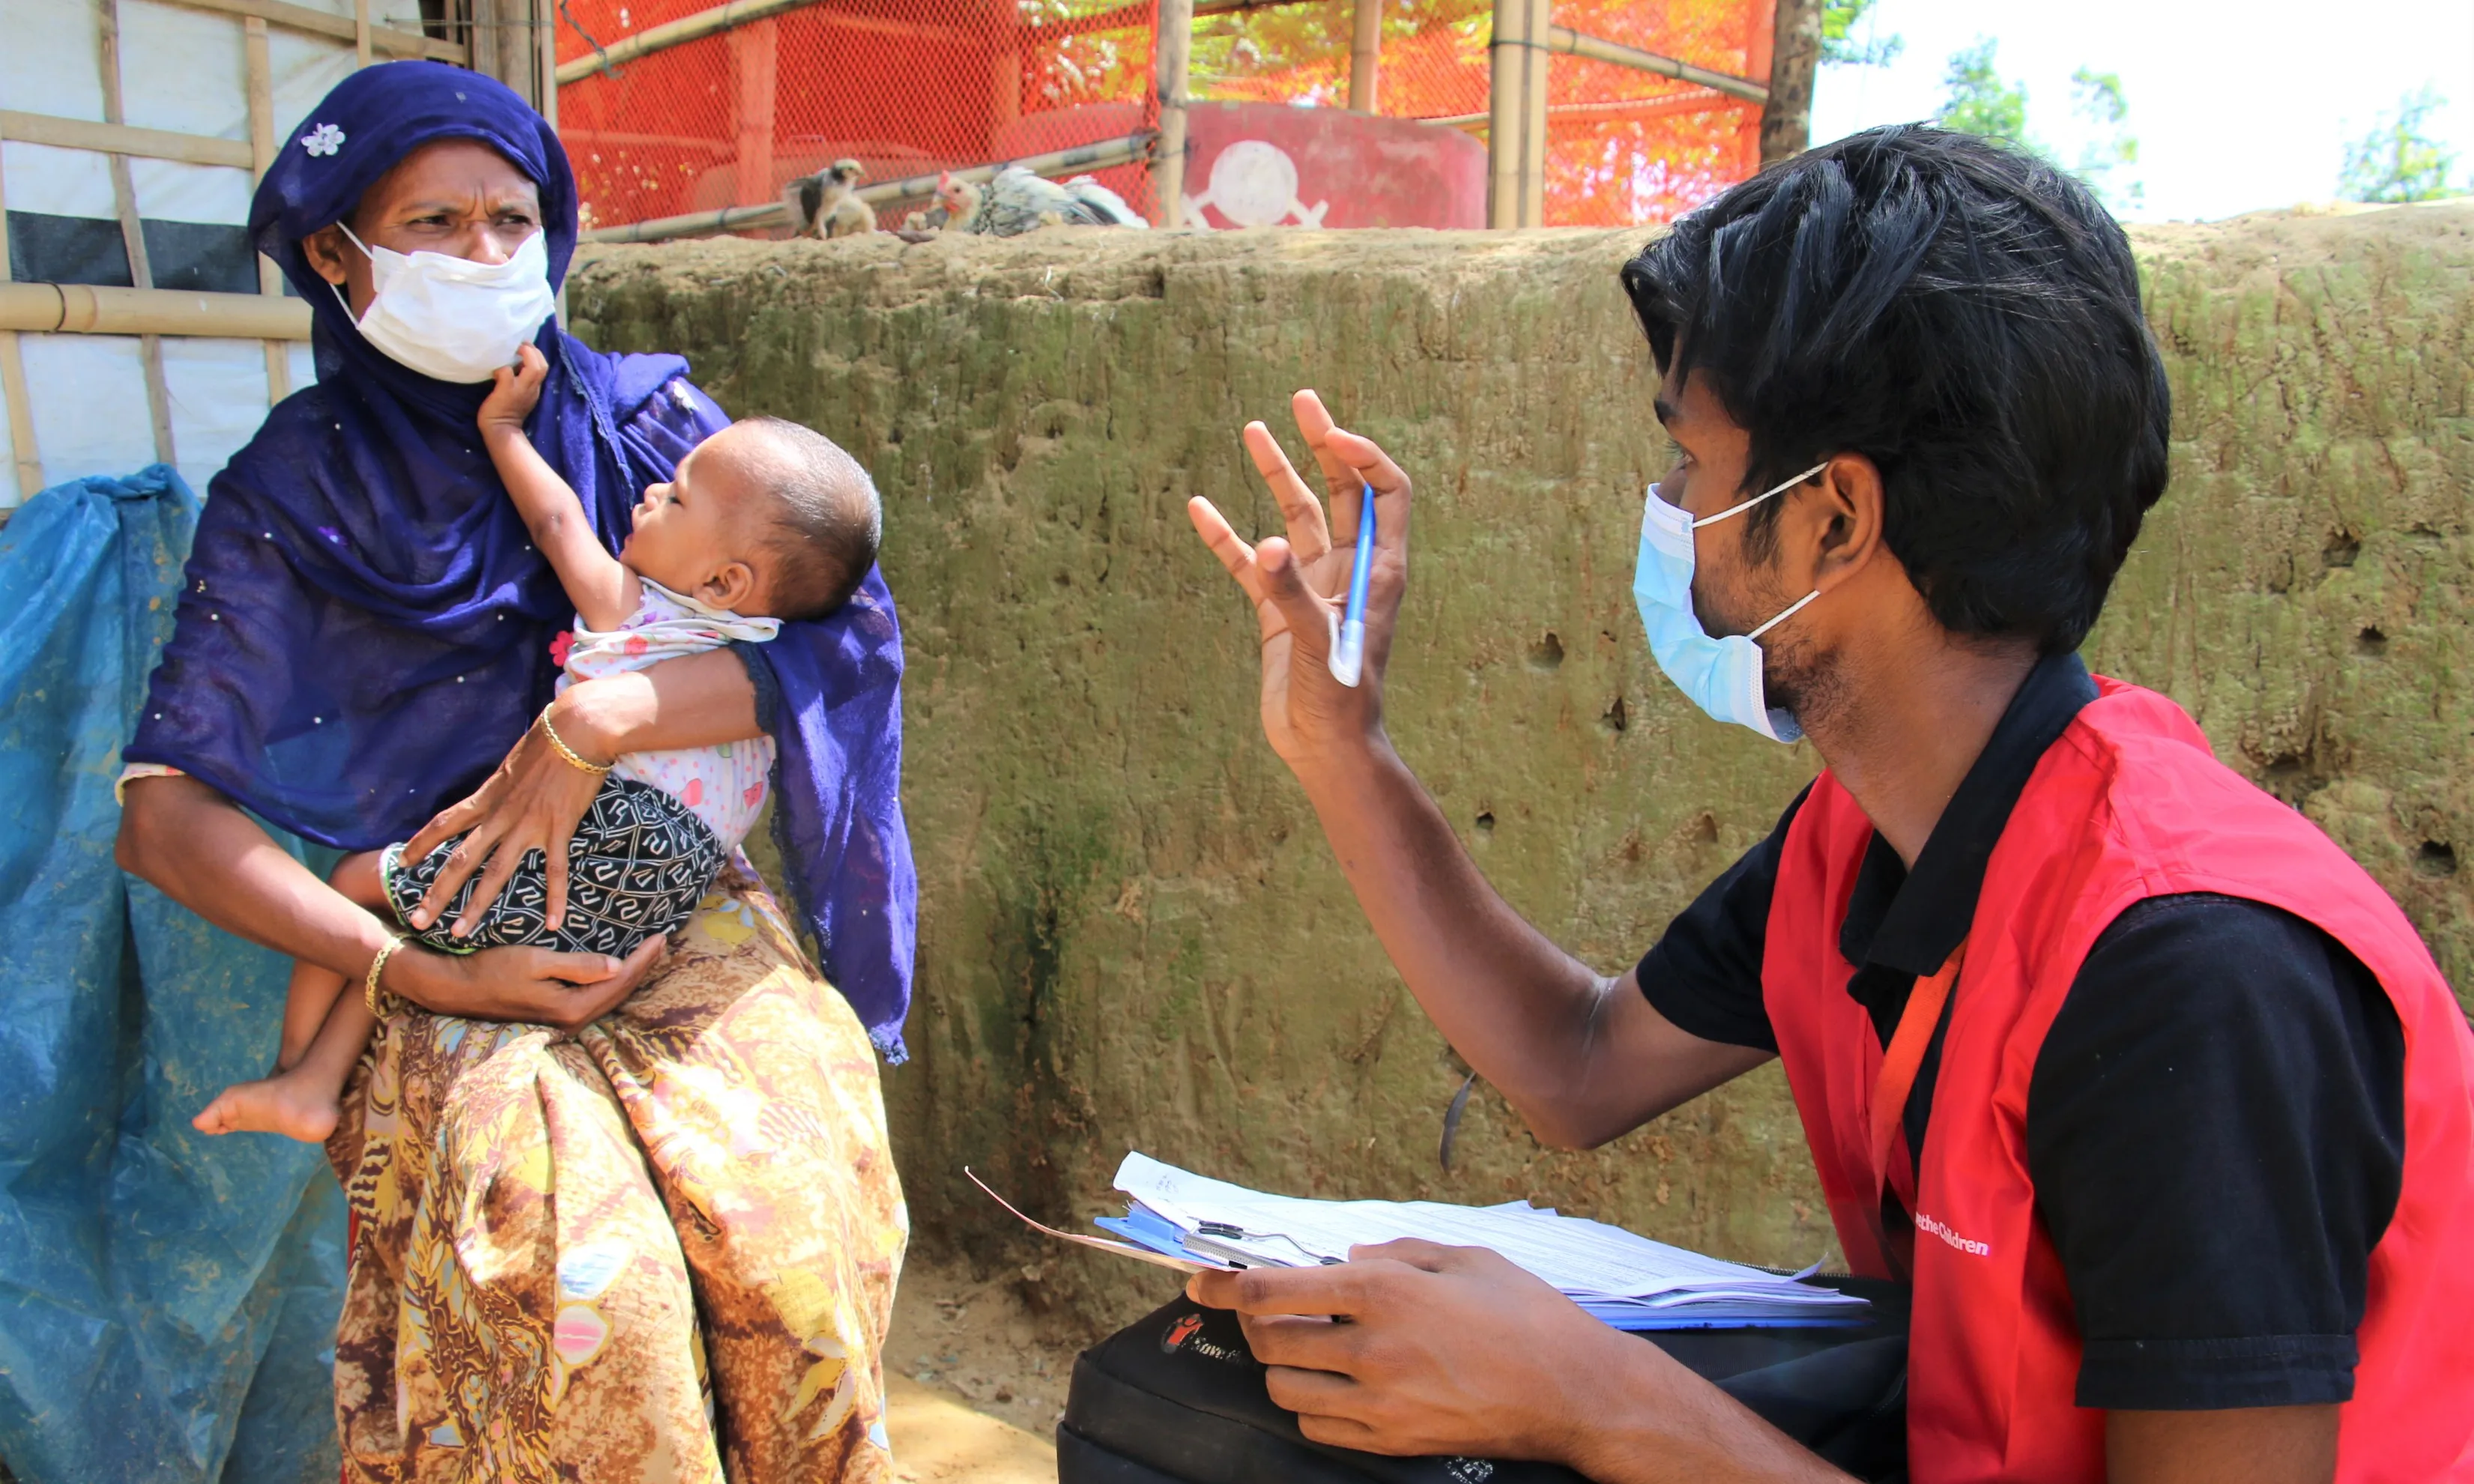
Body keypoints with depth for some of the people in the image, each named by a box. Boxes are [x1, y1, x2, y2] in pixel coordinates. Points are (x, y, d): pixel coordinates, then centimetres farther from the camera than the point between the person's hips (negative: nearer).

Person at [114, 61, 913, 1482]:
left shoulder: (641, 416, 5)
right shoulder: (290, 495, 2)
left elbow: (855, 631, -7)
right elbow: (165, 808, -4)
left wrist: (596, 723, -19)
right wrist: (424, 976, -14)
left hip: (688, 916, 1)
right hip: (457, 954, -1)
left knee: (794, 1239, -24)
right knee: (588, 1282, -27)